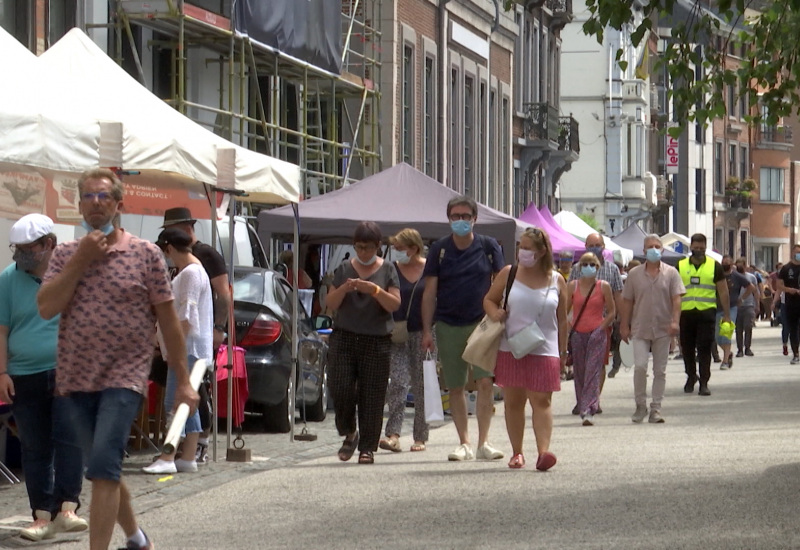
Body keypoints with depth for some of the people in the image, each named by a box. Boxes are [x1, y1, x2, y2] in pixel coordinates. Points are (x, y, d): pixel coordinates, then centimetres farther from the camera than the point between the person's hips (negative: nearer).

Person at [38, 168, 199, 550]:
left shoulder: (145, 254, -1)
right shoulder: (65, 254, 8)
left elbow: (168, 321, 1)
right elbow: (46, 308, -6)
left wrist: (183, 381, 0)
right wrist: (80, 261, -12)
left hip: (124, 377, -4)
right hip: (76, 378, 4)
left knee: (103, 469, -18)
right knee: (104, 472, 14)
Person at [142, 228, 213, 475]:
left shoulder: (191, 274, -14)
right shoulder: (192, 271, 18)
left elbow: (186, 317, -20)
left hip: (187, 347, -11)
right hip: (188, 349, 11)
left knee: (175, 403, -13)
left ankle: (167, 458, -16)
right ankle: (188, 457, 12)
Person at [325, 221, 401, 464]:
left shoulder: (387, 270, 6)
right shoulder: (344, 269, 10)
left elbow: (395, 305, -3)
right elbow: (330, 304, 8)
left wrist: (375, 290, -20)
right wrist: (343, 289, -12)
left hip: (377, 341, -2)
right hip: (344, 338, 2)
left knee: (372, 396, -4)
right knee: (341, 390, -7)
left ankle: (368, 447, 2)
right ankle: (349, 433, 17)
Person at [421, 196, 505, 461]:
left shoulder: (489, 247, 3)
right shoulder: (439, 249, 3)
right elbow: (430, 292, 4)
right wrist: (427, 330, -1)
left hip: (481, 323, -1)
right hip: (448, 326, 1)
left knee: (485, 381, -12)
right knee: (455, 387, 5)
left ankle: (483, 442, -7)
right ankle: (464, 443, 13)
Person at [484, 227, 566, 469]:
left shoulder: (556, 281, 5)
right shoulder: (508, 274, 5)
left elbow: (562, 320, 9)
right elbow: (489, 299, 12)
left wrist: (563, 352, 8)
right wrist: (495, 312, -11)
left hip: (544, 351, -1)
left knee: (541, 400, -10)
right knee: (513, 401, 5)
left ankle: (543, 451, -20)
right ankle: (517, 453, 13)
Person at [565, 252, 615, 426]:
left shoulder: (604, 287, 1)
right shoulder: (573, 286, 5)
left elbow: (612, 312, 6)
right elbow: (564, 310, 9)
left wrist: (602, 328, -4)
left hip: (597, 334, -3)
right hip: (577, 334, 3)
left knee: (593, 372, -12)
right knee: (579, 373, 7)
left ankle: (588, 411, -19)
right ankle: (583, 407, 20)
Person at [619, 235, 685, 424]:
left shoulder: (671, 273, 5)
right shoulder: (634, 274, 7)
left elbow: (676, 299, -1)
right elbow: (627, 302, 9)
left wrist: (675, 321, -14)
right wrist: (624, 325, 5)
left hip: (663, 330, 0)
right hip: (640, 329, 0)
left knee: (660, 370, 4)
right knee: (640, 366, -12)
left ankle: (656, 408, 10)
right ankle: (640, 405, 3)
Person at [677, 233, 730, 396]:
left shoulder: (714, 266, 5)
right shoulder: (680, 266, 8)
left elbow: (723, 291, 6)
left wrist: (727, 315, 2)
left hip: (707, 312, -2)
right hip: (686, 313, 2)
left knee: (704, 349, -6)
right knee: (687, 348, 10)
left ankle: (704, 383, -4)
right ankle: (691, 376, 31)